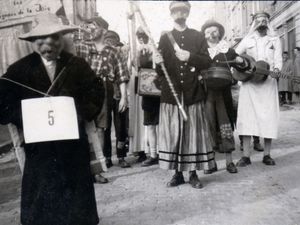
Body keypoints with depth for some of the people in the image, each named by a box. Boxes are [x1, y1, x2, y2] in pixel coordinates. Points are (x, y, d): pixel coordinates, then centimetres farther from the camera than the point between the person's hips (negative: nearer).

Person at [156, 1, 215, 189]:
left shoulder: (198, 36, 12)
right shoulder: (165, 38, 12)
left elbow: (207, 62, 3)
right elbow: (161, 71, 10)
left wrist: (190, 57, -13)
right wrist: (158, 63, -13)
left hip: (192, 93, 0)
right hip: (171, 93, 1)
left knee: (194, 133, 1)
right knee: (173, 134, 1)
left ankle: (193, 173, 13)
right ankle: (178, 173, 13)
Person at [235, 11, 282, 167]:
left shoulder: (275, 40, 17)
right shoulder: (247, 40, 17)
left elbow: (278, 59, 7)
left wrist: (276, 69, -15)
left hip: (268, 82, 1)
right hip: (249, 83, -1)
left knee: (269, 116, -3)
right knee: (246, 115, -9)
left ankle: (267, 155, 5)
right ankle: (246, 156, -6)